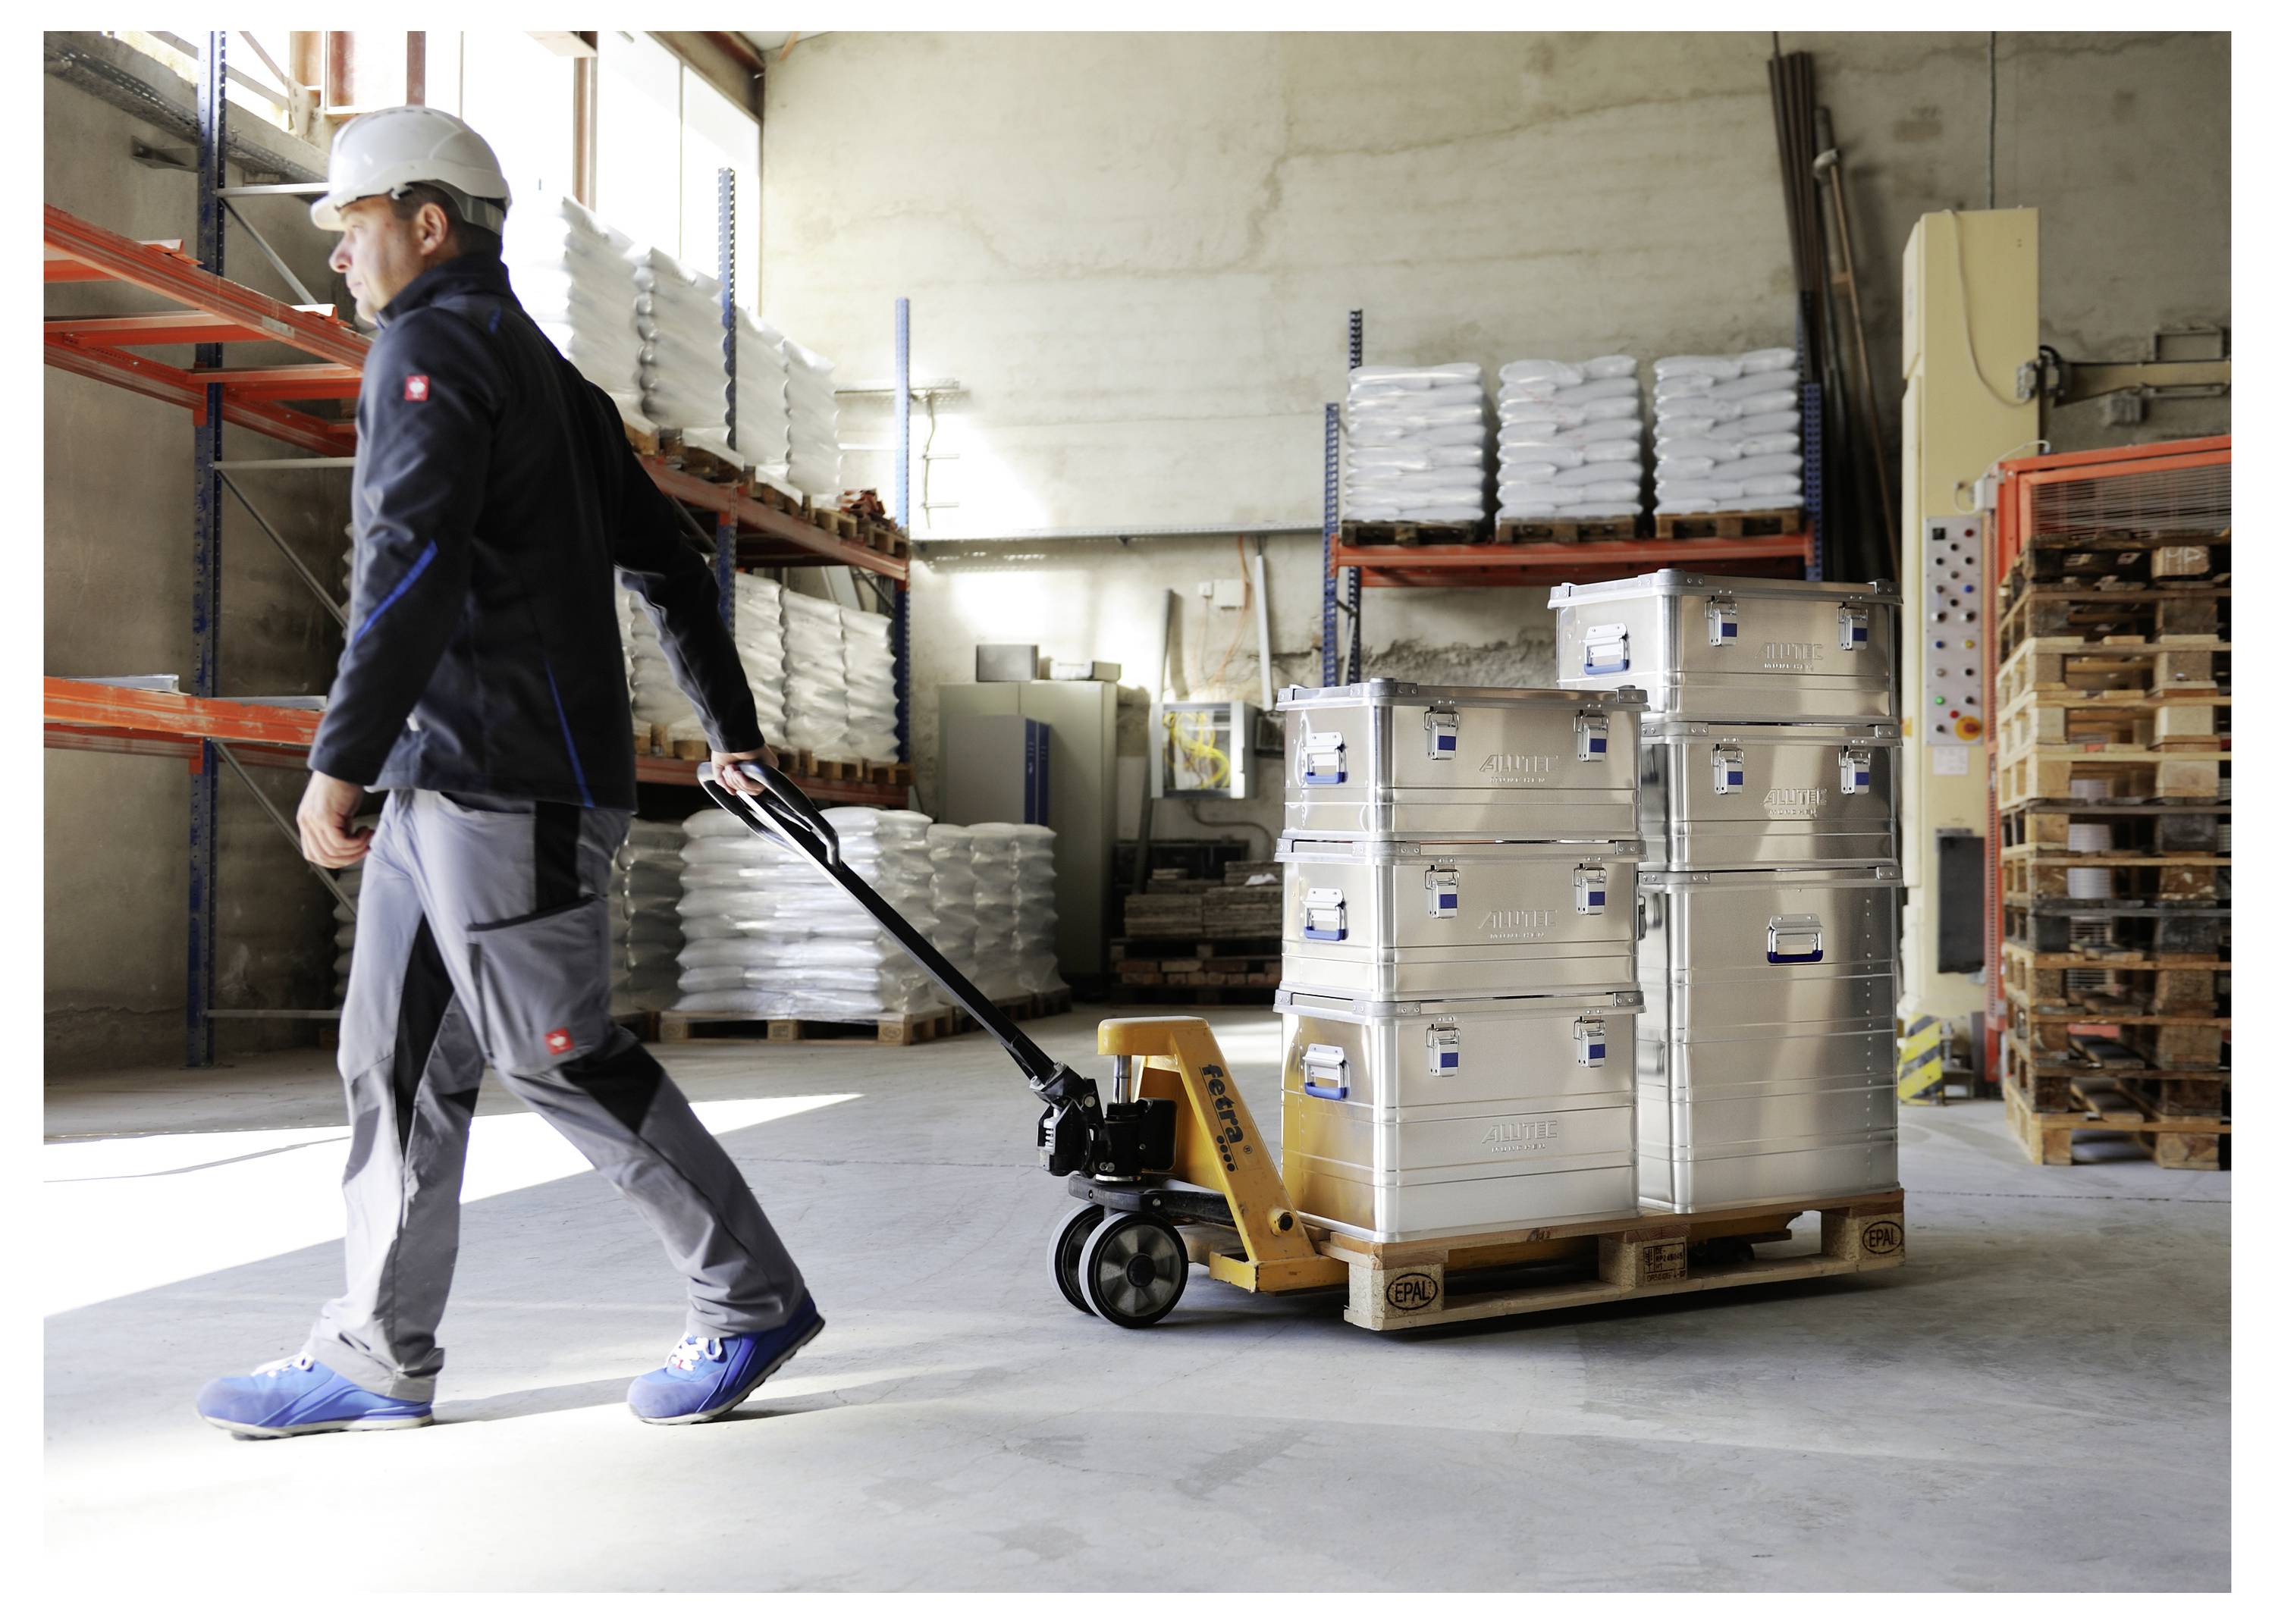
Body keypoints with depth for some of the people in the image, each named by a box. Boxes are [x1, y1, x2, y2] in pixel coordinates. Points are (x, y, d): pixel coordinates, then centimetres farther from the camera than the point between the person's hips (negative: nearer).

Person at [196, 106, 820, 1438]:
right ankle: (379, 1359, 18)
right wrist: (733, 728, 31)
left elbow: (416, 561, -22)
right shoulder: (541, 368, 23)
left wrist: (340, 758, -24)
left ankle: (753, 1300, 6)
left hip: (509, 787, -10)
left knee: (561, 1057, -5)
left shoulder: (430, 345, -7)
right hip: (444, 781, 10)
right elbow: (667, 560, 26)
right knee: (397, 1059, 10)